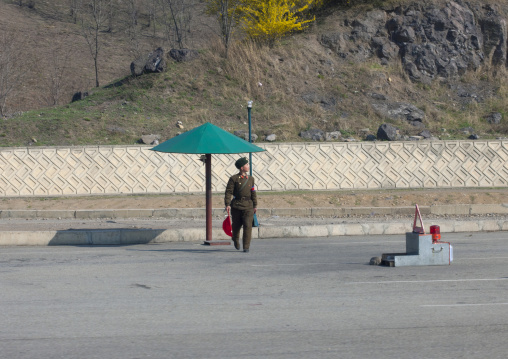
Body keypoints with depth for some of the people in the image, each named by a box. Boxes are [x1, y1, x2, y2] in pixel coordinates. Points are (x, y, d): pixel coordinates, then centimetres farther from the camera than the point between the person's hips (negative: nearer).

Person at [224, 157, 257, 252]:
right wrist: (227, 204, -13)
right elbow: (228, 192, -4)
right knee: (236, 225, 11)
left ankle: (246, 247, -6)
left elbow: (253, 192, 14)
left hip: (248, 206, 2)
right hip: (236, 205, -2)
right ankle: (236, 240, 40)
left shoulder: (250, 179, 10)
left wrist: (255, 205, 12)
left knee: (247, 226, -10)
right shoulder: (234, 178, -1)